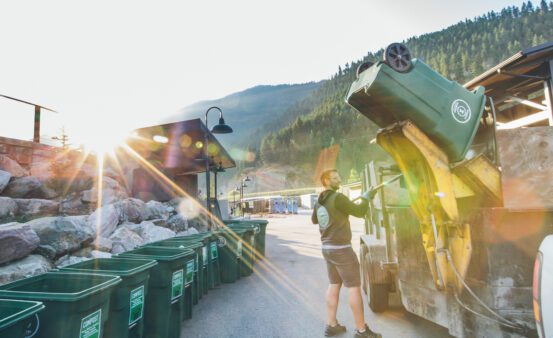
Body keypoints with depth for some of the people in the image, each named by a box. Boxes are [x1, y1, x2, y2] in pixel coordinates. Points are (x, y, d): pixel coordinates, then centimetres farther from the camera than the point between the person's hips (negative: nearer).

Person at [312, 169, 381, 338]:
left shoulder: (319, 202, 8)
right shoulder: (337, 198, -19)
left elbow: (314, 219, 24)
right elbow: (359, 211, -16)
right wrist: (366, 196, -1)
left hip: (327, 248, 9)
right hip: (341, 249, -8)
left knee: (334, 285, 15)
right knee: (354, 287, 1)